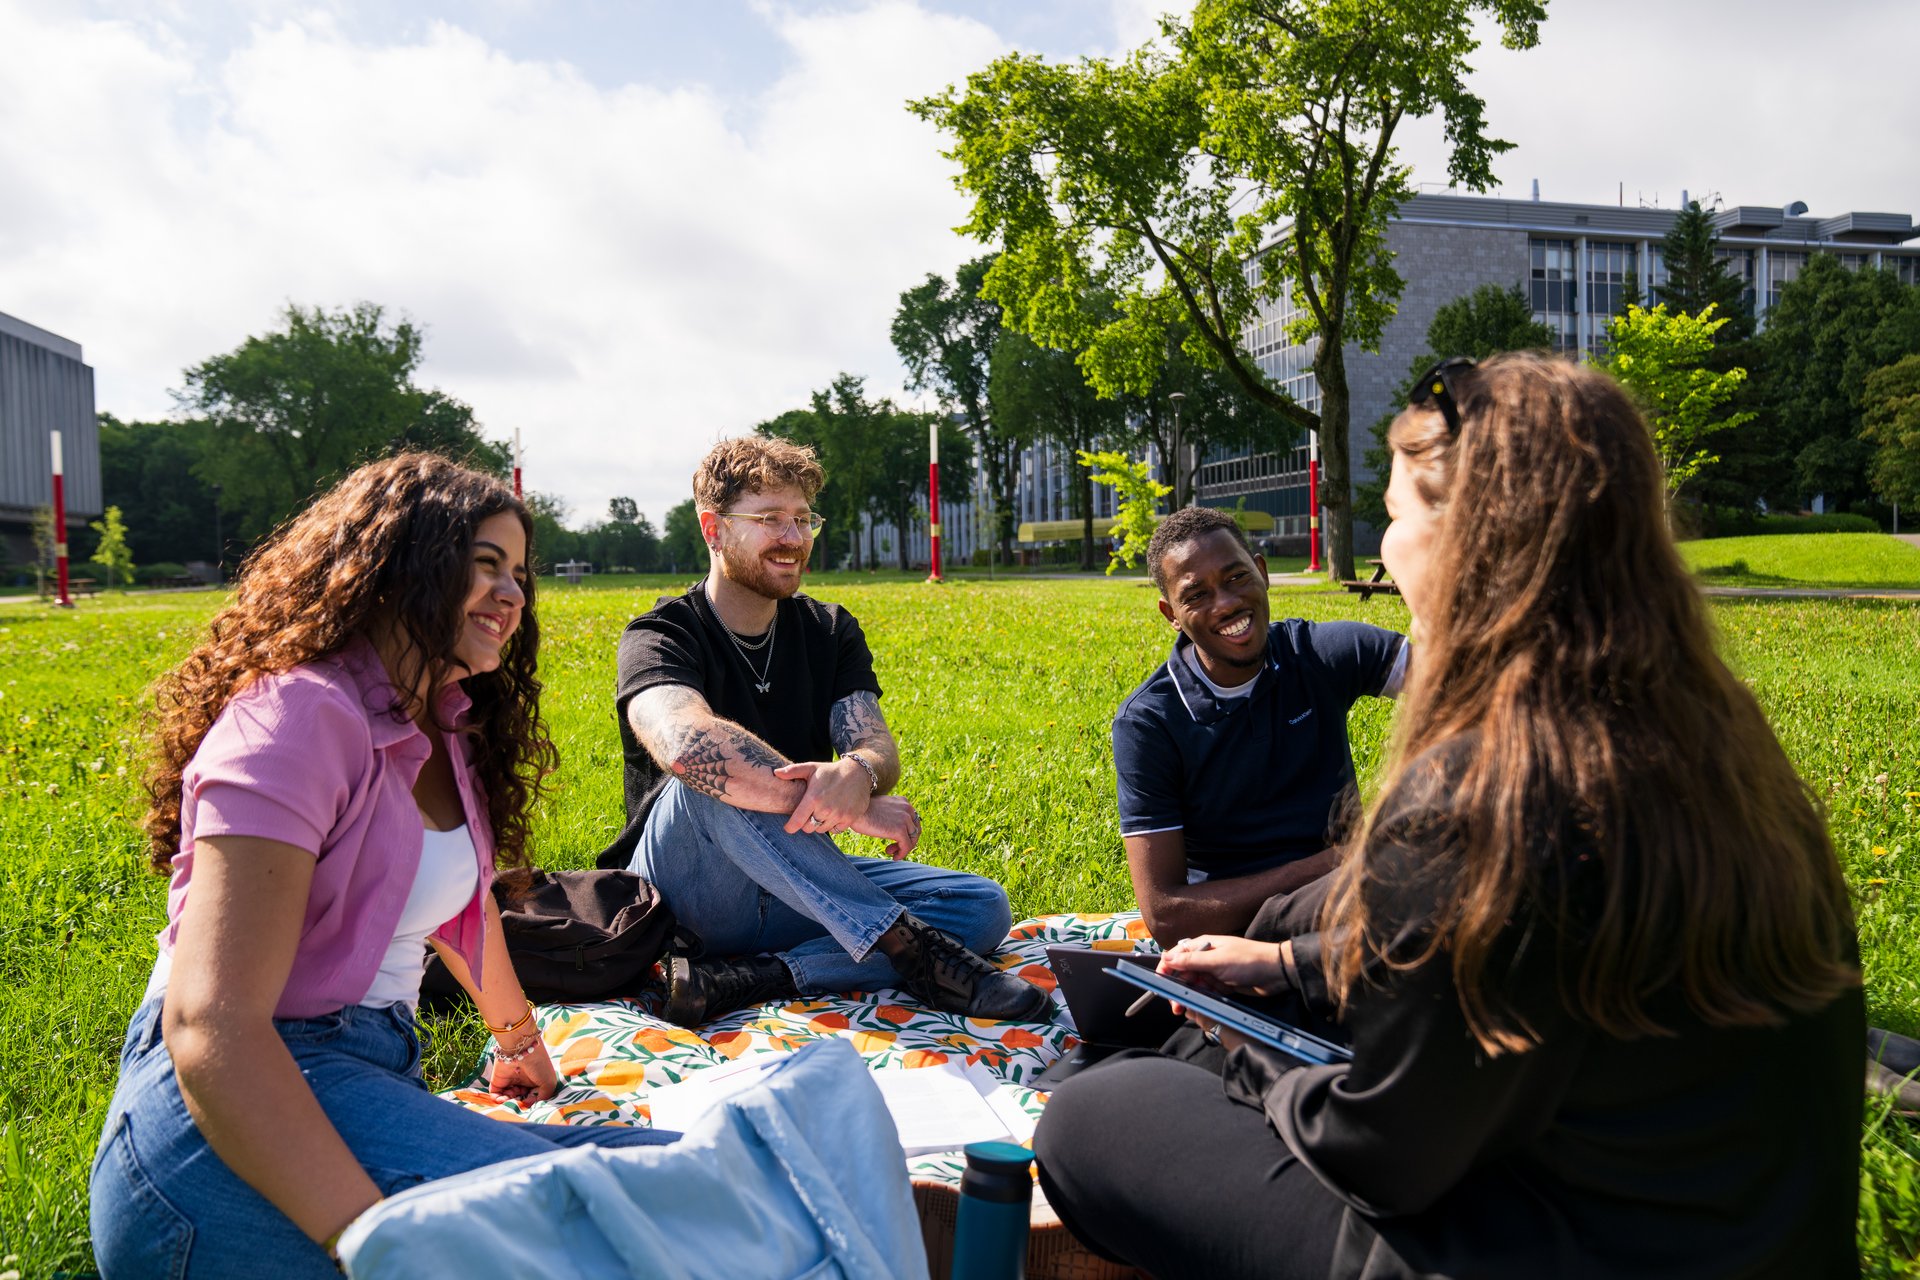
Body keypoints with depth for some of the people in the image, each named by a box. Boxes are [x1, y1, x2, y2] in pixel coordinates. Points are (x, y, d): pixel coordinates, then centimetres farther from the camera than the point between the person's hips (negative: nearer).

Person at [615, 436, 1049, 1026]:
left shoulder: (831, 631, 8)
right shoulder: (660, 638, -9)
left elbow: (875, 744, -8)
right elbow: (684, 741, -33)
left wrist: (858, 773, -35)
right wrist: (847, 806, -36)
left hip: (802, 887, 5)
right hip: (688, 889, -5)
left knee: (983, 907, -14)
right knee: (706, 779, -36)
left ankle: (742, 980, -27)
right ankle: (907, 947, -32)